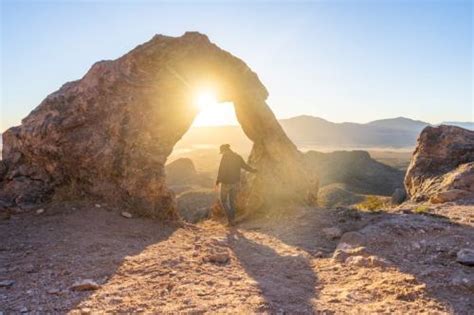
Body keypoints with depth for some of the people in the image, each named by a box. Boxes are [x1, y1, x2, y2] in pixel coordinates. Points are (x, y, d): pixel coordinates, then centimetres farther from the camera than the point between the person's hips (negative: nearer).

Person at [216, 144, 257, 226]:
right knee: (232, 201, 18)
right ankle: (232, 220, 18)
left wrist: (218, 181, -20)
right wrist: (253, 170, 39)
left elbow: (221, 169, -20)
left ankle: (230, 217, -4)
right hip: (236, 182, 5)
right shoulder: (238, 157, 7)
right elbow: (246, 166, 18)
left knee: (223, 201, 10)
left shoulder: (225, 157, -11)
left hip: (226, 182, -5)